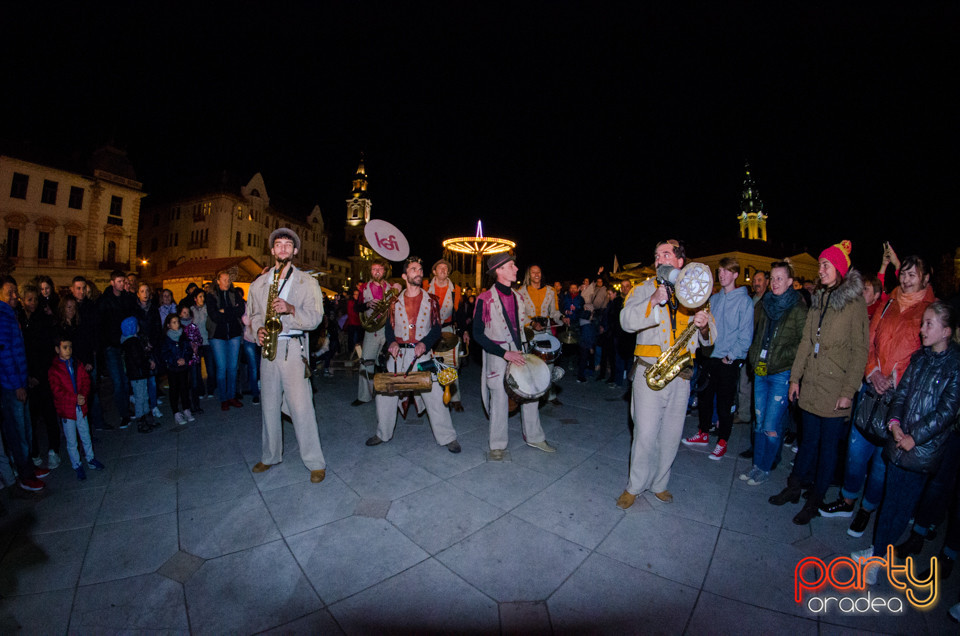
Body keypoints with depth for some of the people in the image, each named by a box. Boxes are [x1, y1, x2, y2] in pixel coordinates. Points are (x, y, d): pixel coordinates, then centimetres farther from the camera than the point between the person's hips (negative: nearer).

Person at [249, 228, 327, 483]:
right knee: (269, 405, 12)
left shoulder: (308, 282, 3)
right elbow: (254, 314, 20)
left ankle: (315, 462, 3)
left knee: (301, 406, -8)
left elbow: (315, 317, -5)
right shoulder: (259, 283, 16)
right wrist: (258, 330, -1)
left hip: (293, 348, -4)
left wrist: (291, 309, -22)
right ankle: (271, 456, 30)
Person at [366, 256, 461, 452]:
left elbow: (437, 327, 0)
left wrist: (424, 343, -16)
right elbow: (389, 326, 10)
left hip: (422, 354, -2)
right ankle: (383, 434, 29)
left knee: (434, 394, -4)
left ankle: (447, 437, 12)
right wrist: (391, 342, -9)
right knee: (385, 393, 7)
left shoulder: (431, 300, 4)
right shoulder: (396, 300, 8)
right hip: (398, 354, 2)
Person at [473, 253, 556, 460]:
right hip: (497, 357, -6)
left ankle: (534, 437, 31)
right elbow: (478, 335, -13)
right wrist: (505, 354, -18)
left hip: (519, 354, 6)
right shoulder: (485, 299, -10)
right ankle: (498, 445, 22)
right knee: (499, 400, 2)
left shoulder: (517, 297, 11)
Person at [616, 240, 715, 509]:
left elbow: (709, 338, 11)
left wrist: (704, 326, -12)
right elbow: (627, 321, -15)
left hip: (681, 376, 4)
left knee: (671, 435, 13)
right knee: (646, 434, -3)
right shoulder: (645, 289, 2)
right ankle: (634, 486, 17)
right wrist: (654, 301, -27)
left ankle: (659, 484, 32)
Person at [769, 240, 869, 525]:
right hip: (811, 385, 5)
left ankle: (815, 501, 21)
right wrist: (795, 377, 9)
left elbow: (860, 351, -10)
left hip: (835, 390, -5)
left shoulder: (855, 303, -9)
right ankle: (794, 487, 28)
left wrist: (849, 391, -14)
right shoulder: (818, 300, 10)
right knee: (809, 439, 16)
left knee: (828, 445, 8)